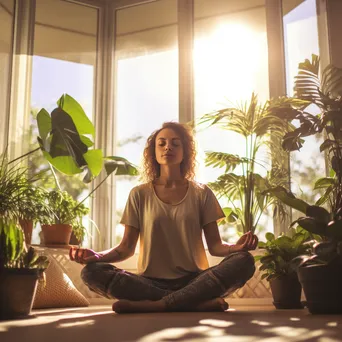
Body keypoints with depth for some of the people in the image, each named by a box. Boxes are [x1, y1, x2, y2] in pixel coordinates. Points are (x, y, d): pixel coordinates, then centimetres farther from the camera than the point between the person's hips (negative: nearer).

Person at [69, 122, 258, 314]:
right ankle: (198, 303, -29)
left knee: (244, 261, -27)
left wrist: (237, 247, -18)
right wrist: (97, 256, -13)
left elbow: (215, 245, 5)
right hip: (150, 282, 1)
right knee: (92, 271, -26)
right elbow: (126, 248, 7)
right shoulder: (139, 195, 10)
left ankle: (155, 305, -31)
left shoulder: (201, 193, 10)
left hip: (193, 281, 0)